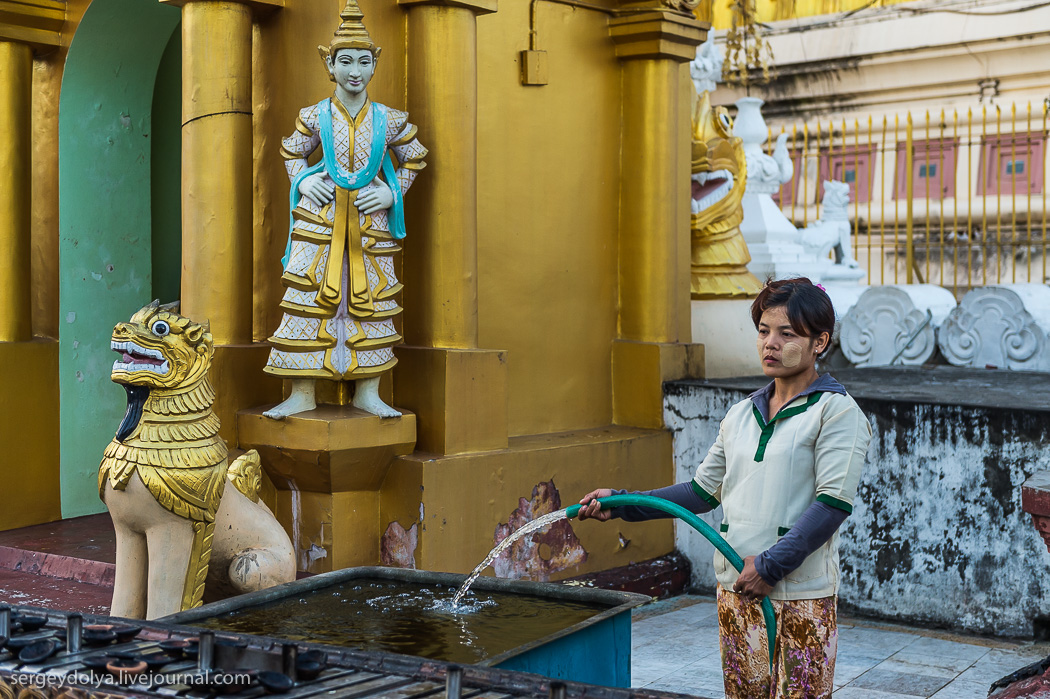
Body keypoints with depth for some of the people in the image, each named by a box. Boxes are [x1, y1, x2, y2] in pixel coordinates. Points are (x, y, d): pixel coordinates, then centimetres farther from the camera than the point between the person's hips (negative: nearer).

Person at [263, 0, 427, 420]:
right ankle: (303, 394, 3)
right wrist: (303, 181, 1)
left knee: (371, 303, 3)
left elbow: (414, 157, 18)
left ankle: (368, 393, 13)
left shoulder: (389, 120, 2)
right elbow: (291, 152, 18)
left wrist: (393, 194, 6)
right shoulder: (315, 117, 2)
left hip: (370, 226, 1)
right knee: (309, 302, -4)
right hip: (320, 220, -1)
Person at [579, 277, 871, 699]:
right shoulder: (740, 415, 13)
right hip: (735, 590, 6)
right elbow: (703, 491, 15)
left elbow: (834, 502, -15)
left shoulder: (836, 410, -6)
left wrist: (770, 564, -19)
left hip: (802, 596, -6)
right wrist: (622, 505, 7)